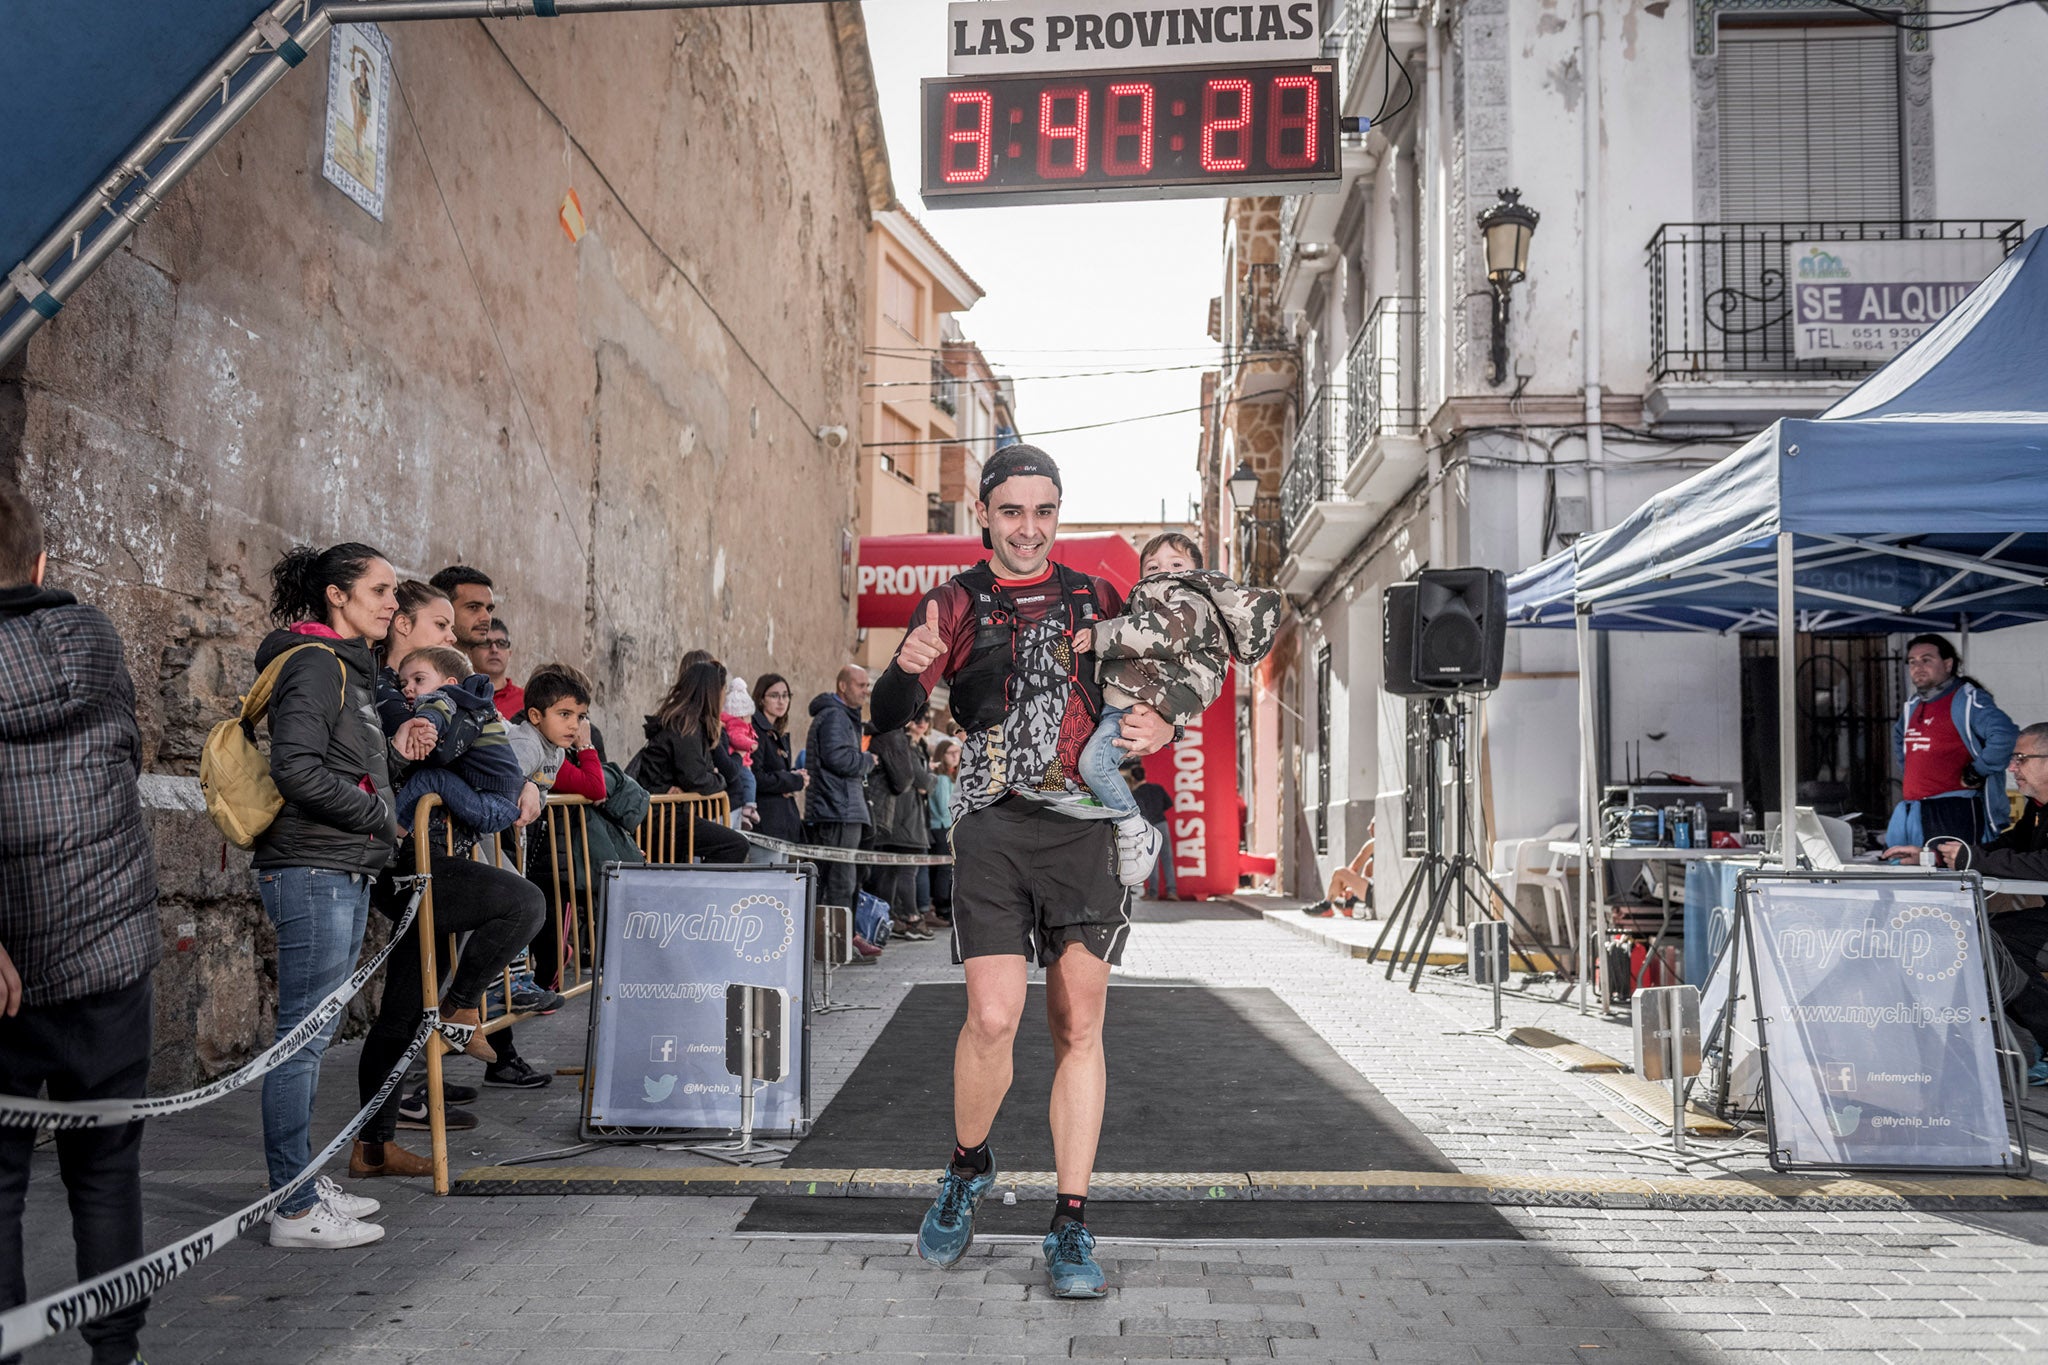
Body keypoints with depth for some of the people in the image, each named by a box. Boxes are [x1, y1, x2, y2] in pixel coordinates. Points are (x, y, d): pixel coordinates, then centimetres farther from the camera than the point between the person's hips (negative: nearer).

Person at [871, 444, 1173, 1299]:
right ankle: (968, 1168, 17)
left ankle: (1071, 1228, 8)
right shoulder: (956, 602, 9)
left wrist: (1162, 728, -3)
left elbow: (1151, 694, 21)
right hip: (992, 821, -1)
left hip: (1084, 823, 1)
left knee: (1078, 1026, -1)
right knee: (992, 1017, -12)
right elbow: (888, 718, 0)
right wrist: (908, 669, -23)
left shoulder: (1094, 600, 14)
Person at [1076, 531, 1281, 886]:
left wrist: (1102, 635, -21)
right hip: (1117, 698, 11)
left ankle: (1137, 831, -13)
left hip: (1140, 704, -11)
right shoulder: (1148, 599, 32)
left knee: (1094, 762, -27)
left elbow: (1166, 631, -22)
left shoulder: (1191, 602, -2)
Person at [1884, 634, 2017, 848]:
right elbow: (1899, 737, 40)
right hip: (1910, 813, 8)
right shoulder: (1913, 706, 18)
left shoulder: (1967, 699, -7)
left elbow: (2006, 735, -23)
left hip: (1955, 812, -8)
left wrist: (1975, 774, -16)